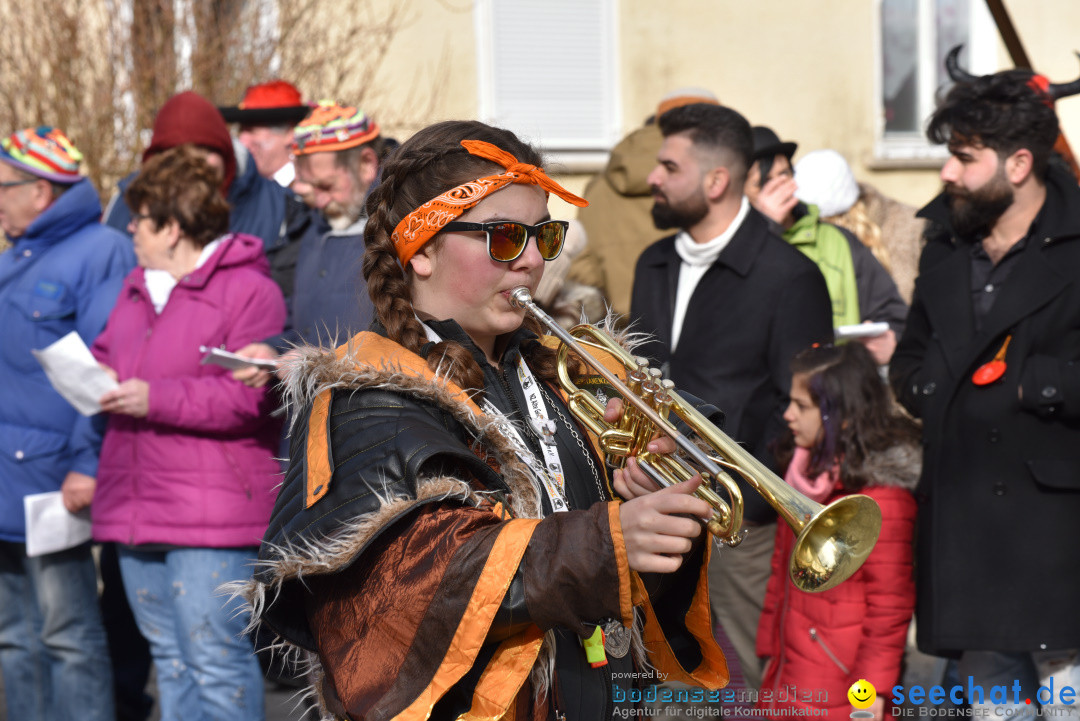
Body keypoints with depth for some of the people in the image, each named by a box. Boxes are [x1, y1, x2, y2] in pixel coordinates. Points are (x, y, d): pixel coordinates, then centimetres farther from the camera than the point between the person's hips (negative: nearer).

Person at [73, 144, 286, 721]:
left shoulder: (247, 290, -10)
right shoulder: (139, 286, 18)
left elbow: (247, 395, -18)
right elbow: (107, 353, 27)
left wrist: (156, 398, -21)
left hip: (211, 518, -9)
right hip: (137, 509, 9)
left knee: (215, 656, -8)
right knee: (167, 653, 14)